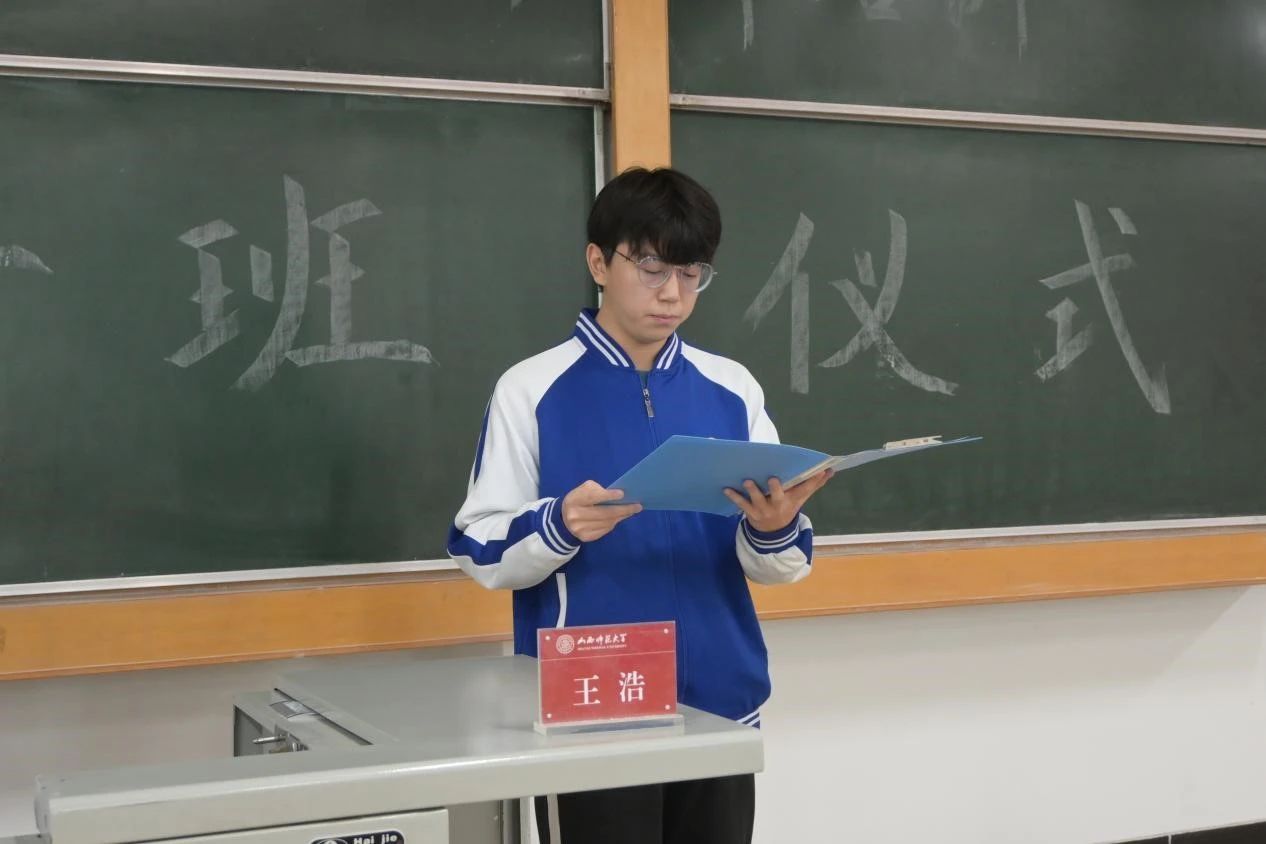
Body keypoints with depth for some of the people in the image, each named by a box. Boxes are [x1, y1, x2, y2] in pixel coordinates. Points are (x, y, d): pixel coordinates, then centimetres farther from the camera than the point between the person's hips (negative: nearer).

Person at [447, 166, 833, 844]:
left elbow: (777, 564, 5)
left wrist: (775, 529, -17)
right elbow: (480, 551, -6)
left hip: (720, 706, 4)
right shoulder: (531, 389, -3)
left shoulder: (733, 388, 6)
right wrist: (559, 526, -25)